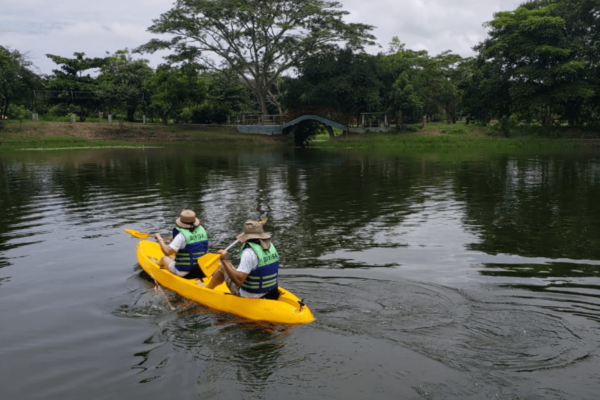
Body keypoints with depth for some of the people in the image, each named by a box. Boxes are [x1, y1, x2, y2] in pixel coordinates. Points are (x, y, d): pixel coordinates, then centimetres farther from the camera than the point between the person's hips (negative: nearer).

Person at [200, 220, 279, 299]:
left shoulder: (249, 252, -26)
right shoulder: (270, 246, -3)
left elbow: (238, 280, -32)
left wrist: (224, 260, -25)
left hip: (249, 296, -7)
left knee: (222, 267, 11)